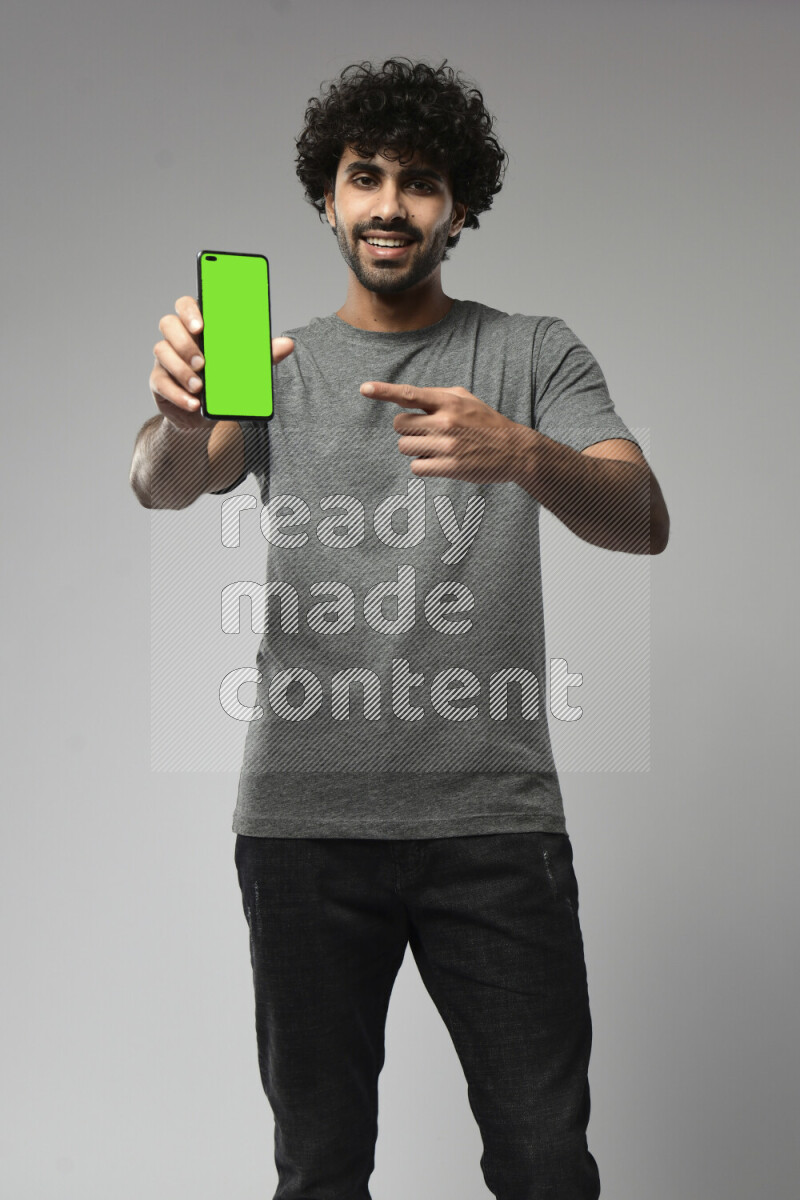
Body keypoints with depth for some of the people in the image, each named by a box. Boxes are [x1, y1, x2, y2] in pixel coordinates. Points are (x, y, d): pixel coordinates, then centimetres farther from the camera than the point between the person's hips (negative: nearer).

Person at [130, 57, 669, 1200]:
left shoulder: (537, 356, 7)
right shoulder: (279, 365, 12)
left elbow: (644, 519, -8)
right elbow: (163, 486, -6)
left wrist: (522, 454, -30)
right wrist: (180, 413, -31)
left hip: (495, 813, -1)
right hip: (304, 813, 2)